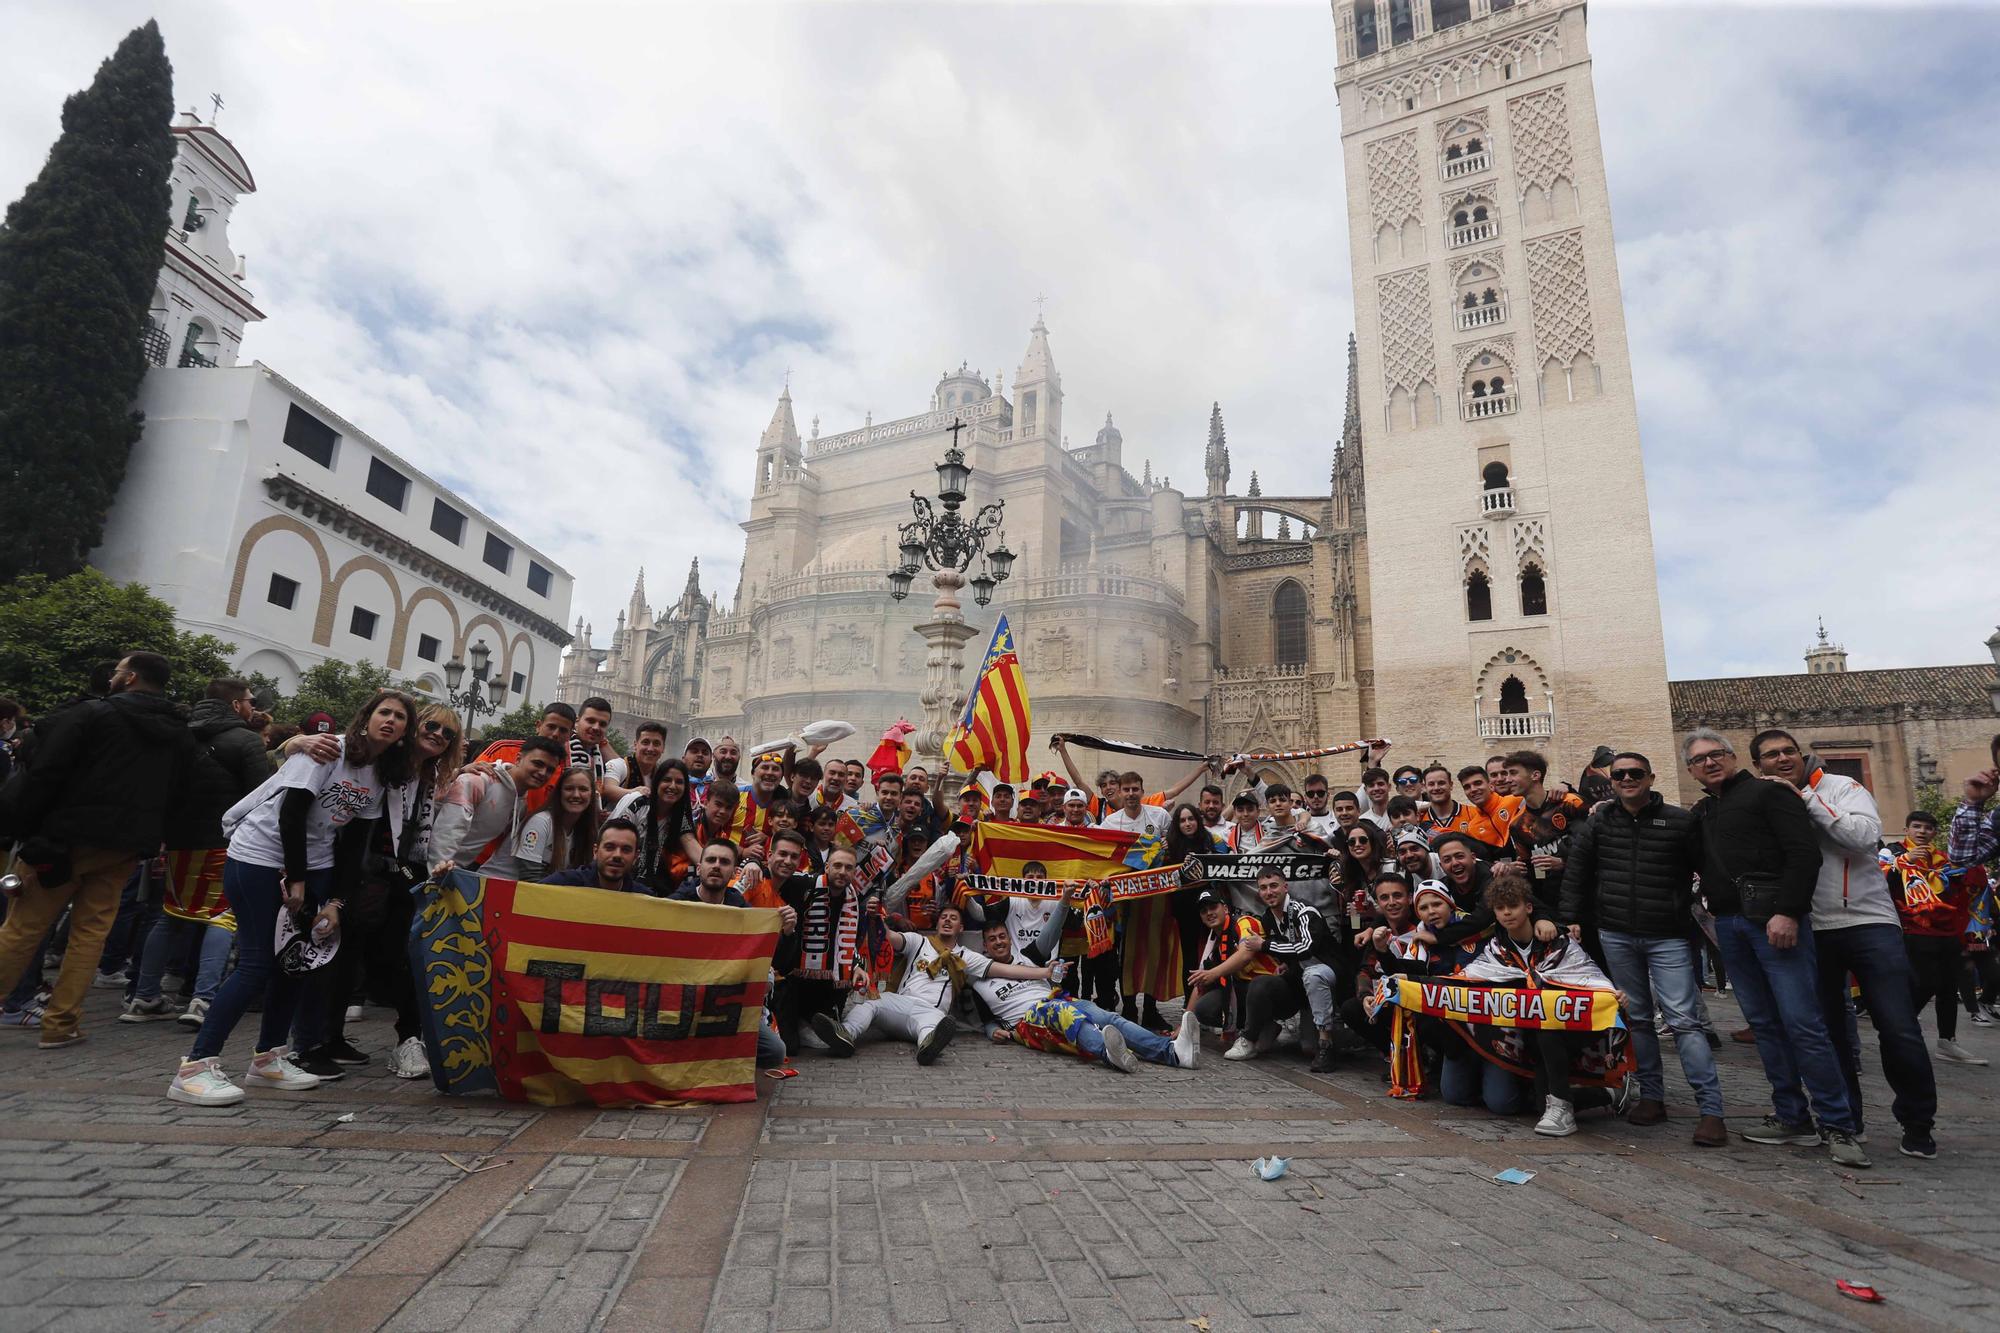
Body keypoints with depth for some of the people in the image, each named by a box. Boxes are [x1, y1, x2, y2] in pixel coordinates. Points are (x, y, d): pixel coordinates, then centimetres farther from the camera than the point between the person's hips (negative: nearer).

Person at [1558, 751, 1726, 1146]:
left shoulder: (1679, 821, -2)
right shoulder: (1599, 822, 6)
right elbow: (1575, 871, 8)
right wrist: (1569, 917, 3)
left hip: (1668, 936, -3)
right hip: (1616, 935, 3)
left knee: (1683, 1020, -7)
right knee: (1637, 1018, 10)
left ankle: (1711, 1110, -2)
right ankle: (1652, 1096, 20)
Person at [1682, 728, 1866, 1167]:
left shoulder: (1768, 793, -1)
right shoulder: (1701, 812, 19)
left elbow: (1804, 852, -10)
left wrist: (1787, 911, -17)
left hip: (1775, 920, -6)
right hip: (1729, 925, 7)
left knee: (1803, 1023, -8)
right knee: (1764, 1023, 8)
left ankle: (1837, 1126, 1)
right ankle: (1792, 1117, 15)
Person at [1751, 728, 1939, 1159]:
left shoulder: (1842, 788, 1)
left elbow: (1864, 836, -17)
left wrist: (1805, 797, -16)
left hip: (1869, 922, -2)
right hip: (1810, 932, 2)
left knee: (1899, 1030, -2)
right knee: (1827, 1030, 9)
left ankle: (1917, 1123, 17)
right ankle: (1846, 1119, 22)